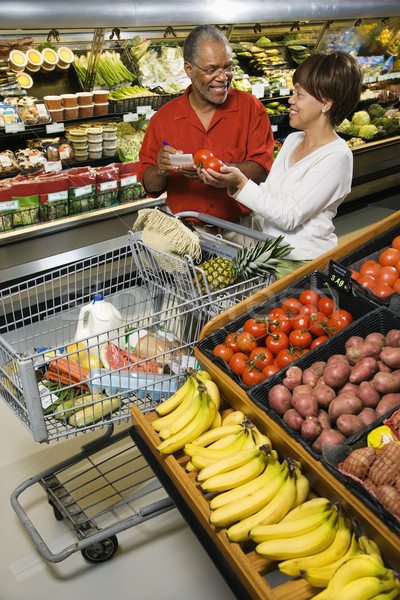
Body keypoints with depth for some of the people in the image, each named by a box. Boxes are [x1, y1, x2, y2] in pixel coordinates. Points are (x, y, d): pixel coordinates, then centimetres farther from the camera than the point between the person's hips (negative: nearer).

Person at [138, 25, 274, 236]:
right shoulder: (163, 117, 6)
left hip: (240, 225, -1)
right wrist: (161, 171, -15)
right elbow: (150, 186, 8)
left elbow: (261, 169, -7)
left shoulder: (251, 107, 4)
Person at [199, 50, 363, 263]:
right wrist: (230, 179, -4)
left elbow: (289, 217, -18)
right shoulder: (293, 140, 12)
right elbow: (268, 194, 11)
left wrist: (241, 183, -19)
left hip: (304, 261, -7)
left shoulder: (337, 156, -13)